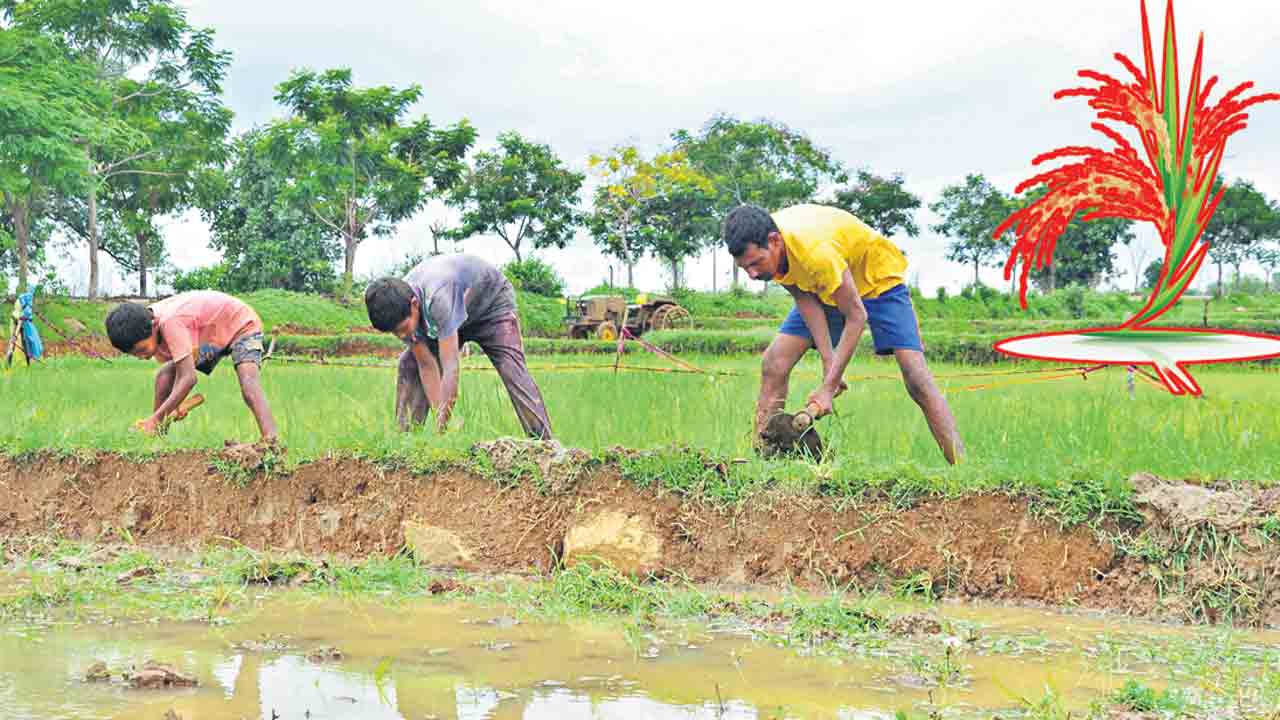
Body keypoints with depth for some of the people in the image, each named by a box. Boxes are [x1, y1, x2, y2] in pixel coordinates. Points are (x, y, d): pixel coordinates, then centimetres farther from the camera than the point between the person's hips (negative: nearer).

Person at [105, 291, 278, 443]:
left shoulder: (170, 323, -38)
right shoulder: (146, 326, -12)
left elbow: (188, 378, -41)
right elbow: (177, 366, -5)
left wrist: (155, 418, -40)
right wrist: (173, 404, -20)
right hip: (209, 336, 9)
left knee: (248, 383, -32)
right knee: (164, 375, -3)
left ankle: (270, 444, -47)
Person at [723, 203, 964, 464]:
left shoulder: (817, 251, -42)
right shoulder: (759, 245, -22)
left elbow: (856, 316, -33)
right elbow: (805, 299, -12)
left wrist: (828, 386, -33)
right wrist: (828, 360, -21)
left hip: (878, 278, -6)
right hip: (822, 286, 7)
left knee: (916, 379, -19)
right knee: (773, 364, -7)